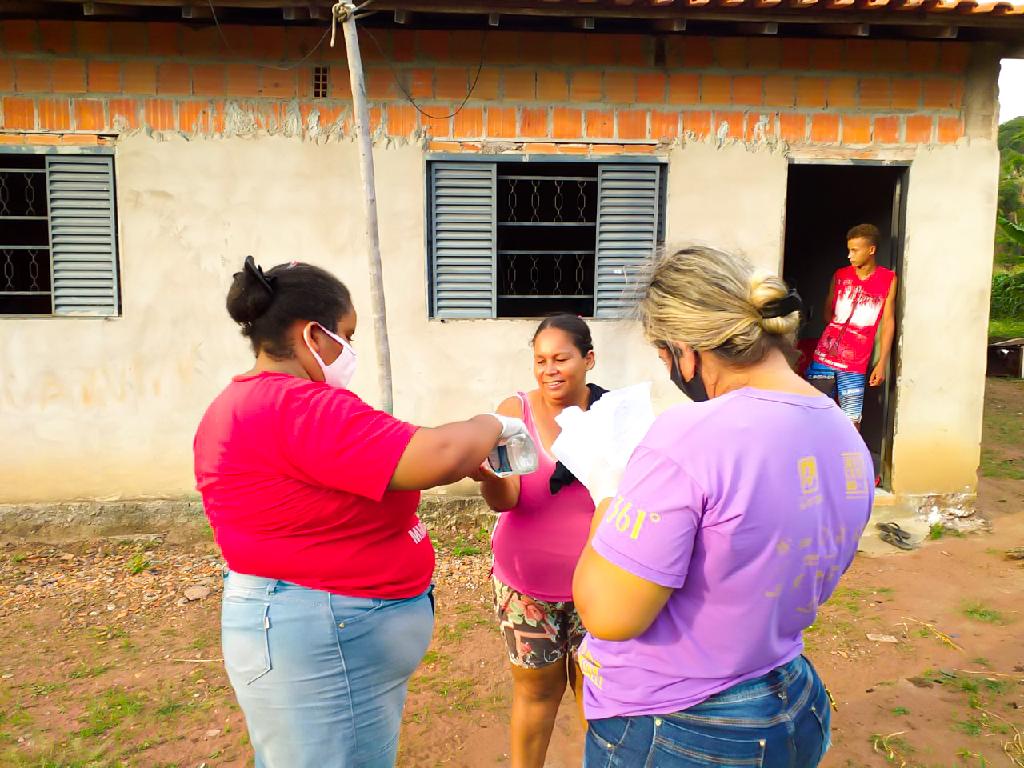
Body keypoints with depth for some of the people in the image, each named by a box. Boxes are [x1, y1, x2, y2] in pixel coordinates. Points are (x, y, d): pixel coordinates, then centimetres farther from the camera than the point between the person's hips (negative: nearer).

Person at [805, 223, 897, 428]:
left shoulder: (889, 280, 0)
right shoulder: (840, 276, 7)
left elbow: (888, 322, 0)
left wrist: (882, 363, -3)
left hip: (855, 364, -2)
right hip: (824, 356, 2)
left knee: (852, 421, -2)